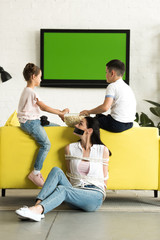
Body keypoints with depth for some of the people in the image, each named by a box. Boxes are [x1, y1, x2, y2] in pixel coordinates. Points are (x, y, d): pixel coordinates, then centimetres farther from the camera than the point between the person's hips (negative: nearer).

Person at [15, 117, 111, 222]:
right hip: (75, 191, 4)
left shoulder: (102, 150, 4)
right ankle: (38, 204, -40)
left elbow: (104, 178, 8)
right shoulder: (70, 148, 12)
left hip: (95, 195, -4)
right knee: (56, 170, -22)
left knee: (62, 189, -33)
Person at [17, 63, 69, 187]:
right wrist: (61, 113, -2)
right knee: (46, 144, -22)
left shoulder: (28, 91, 17)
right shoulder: (31, 92, -15)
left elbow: (42, 107, 18)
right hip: (30, 122, -11)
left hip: (34, 121, 11)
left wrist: (59, 112, 11)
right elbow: (44, 107, -13)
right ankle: (35, 173, -17)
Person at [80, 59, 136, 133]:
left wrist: (89, 112, -9)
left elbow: (105, 107, -22)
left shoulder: (112, 86, -10)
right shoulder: (127, 87, 17)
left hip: (117, 124, -9)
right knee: (99, 116, 27)